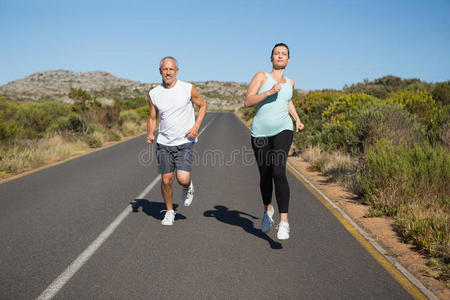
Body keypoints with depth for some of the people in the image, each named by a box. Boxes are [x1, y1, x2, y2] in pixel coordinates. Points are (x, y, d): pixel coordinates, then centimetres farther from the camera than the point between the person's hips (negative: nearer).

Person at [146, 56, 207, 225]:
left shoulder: (188, 89, -6)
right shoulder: (154, 94, 2)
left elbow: (203, 105, 8)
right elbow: (152, 118, 12)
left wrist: (196, 126, -6)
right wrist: (150, 134, -8)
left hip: (185, 143, -2)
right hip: (164, 143, 3)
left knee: (183, 179, -15)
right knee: (166, 181, 4)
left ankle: (188, 187, 22)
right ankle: (169, 211, 26)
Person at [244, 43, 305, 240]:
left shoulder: (290, 82, 14)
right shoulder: (261, 76, 3)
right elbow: (248, 101, -7)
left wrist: (297, 120, 21)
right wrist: (269, 92, -18)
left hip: (282, 131, 0)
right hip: (260, 133, 0)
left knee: (279, 173, -20)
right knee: (265, 176, 11)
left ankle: (284, 221, -21)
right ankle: (267, 209, 39)